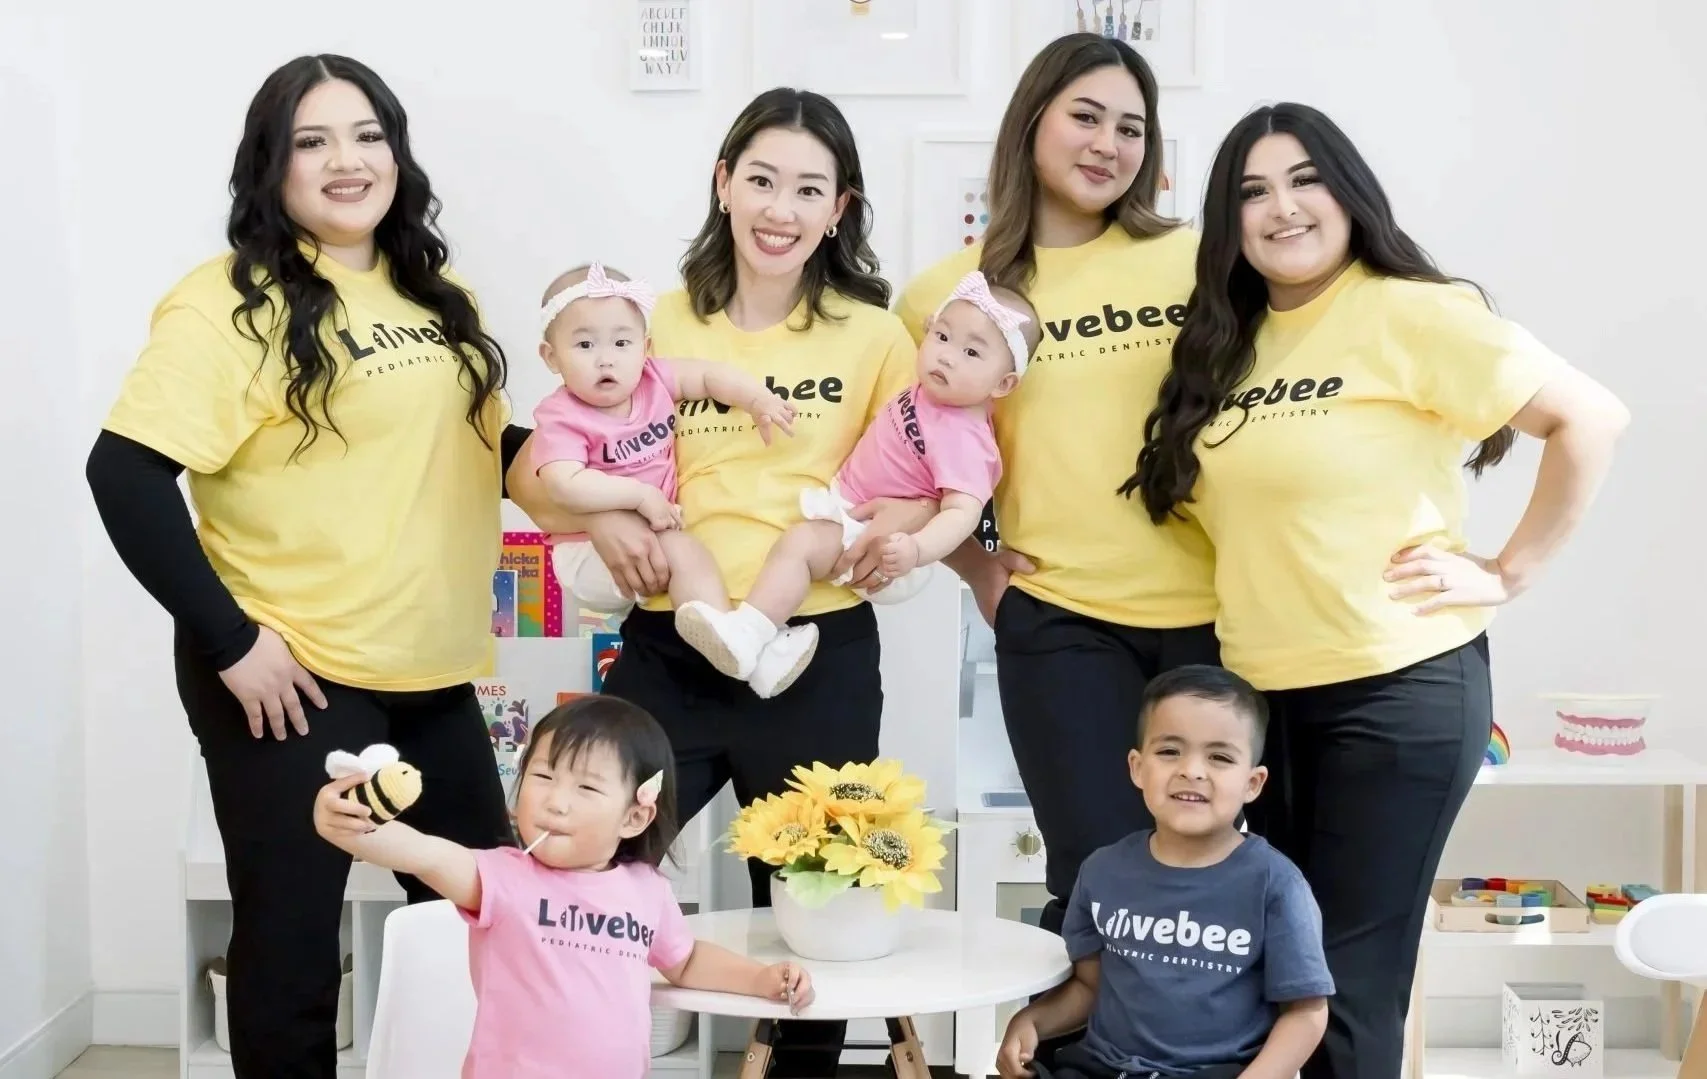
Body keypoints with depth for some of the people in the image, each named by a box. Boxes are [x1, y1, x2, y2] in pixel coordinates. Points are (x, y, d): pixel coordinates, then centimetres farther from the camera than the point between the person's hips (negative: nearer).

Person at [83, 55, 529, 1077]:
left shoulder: (437, 300, 11)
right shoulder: (230, 302, -13)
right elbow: (126, 474, -20)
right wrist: (231, 643, -21)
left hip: (432, 672, 7)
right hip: (294, 680, -7)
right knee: (291, 942, 6)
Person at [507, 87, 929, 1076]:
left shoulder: (873, 336, 3)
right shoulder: (658, 326, 3)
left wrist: (899, 521, -13)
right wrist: (599, 516, -14)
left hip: (819, 658, 0)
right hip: (672, 653, 0)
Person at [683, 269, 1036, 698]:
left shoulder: (962, 438, -27)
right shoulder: (930, 393, 1)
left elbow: (962, 511, -37)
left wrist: (916, 550, -52)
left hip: (878, 541, -11)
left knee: (799, 542, -27)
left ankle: (746, 637, -38)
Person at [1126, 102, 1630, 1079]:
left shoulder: (1406, 313, -11)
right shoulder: (1227, 341, 9)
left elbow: (1593, 418, -13)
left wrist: (1511, 572, -12)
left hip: (1399, 687, -7)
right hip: (1263, 694, 7)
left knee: (1347, 980, -1)